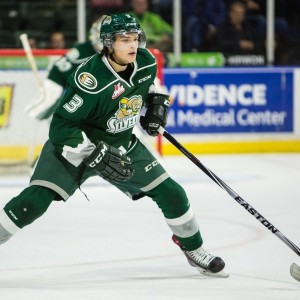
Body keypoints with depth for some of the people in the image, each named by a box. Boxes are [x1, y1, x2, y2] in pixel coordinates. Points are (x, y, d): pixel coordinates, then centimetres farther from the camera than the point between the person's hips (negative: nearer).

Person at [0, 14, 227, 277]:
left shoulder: (146, 62, -10)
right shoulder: (91, 81, -31)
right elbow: (62, 126, -28)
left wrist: (157, 102, 1)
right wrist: (96, 156, -34)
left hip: (122, 145, 6)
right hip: (76, 146, -6)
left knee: (170, 193, 2)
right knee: (36, 200, -22)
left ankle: (193, 248, 26)